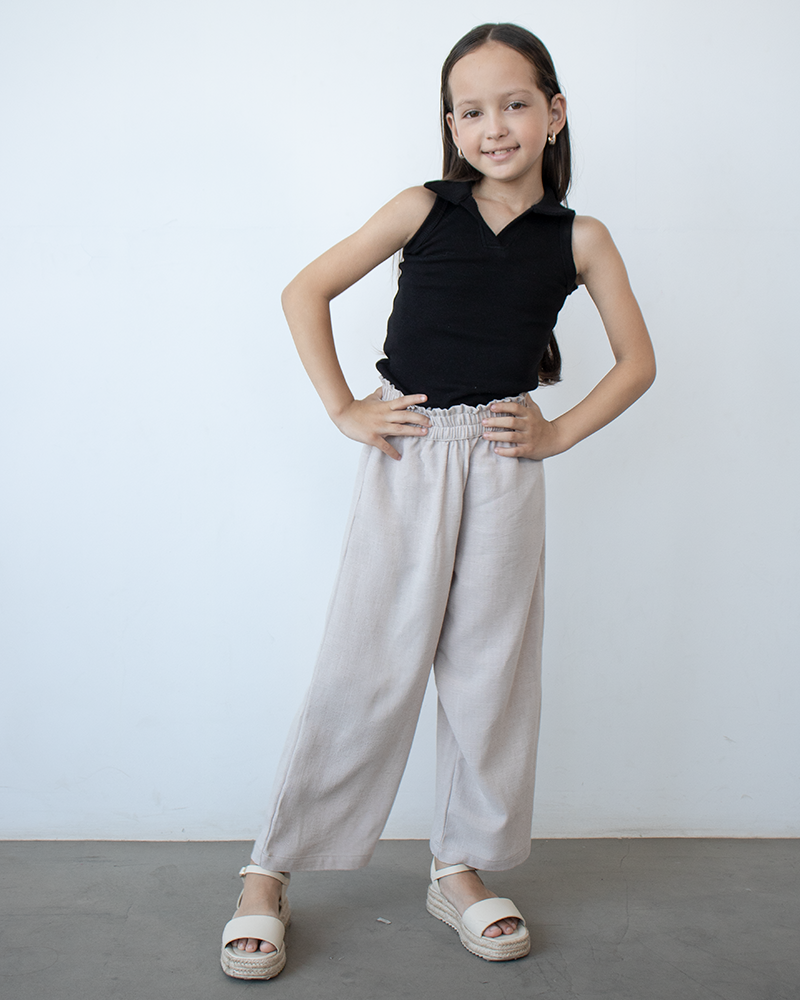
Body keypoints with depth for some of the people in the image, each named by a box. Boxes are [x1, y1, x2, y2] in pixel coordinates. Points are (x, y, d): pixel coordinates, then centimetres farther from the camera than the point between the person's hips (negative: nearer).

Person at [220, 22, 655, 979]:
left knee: (489, 672, 7)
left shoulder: (579, 239, 6)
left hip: (504, 466, 2)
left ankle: (462, 868, 25)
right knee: (366, 669, -1)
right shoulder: (424, 209, 3)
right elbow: (305, 292, 6)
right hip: (406, 457, -1)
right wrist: (342, 410, -2)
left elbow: (637, 360, 13)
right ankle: (270, 873, 12)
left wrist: (559, 433, 2)